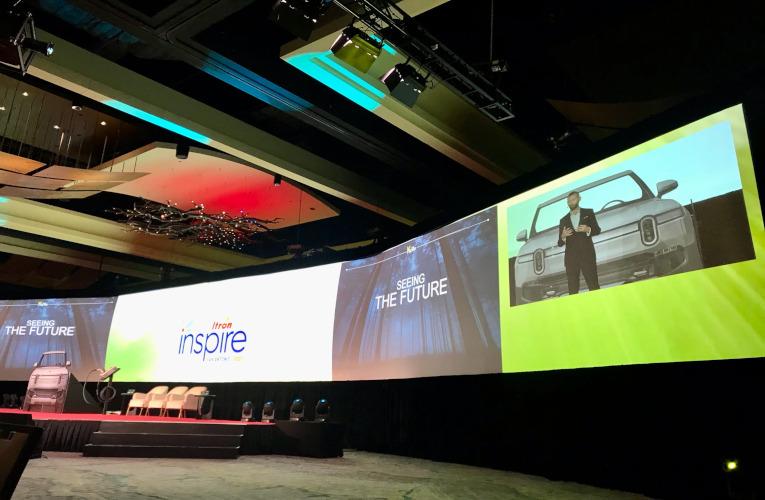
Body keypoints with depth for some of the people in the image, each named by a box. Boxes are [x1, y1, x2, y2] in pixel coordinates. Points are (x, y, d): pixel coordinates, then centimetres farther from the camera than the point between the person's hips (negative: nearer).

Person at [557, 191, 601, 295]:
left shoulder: (588, 213, 15)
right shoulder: (564, 220, 19)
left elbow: (597, 230, 10)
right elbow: (560, 243, 15)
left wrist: (588, 230, -12)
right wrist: (563, 236, -9)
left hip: (587, 255, -2)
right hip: (571, 258, 2)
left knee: (593, 285, -7)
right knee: (572, 289, -3)